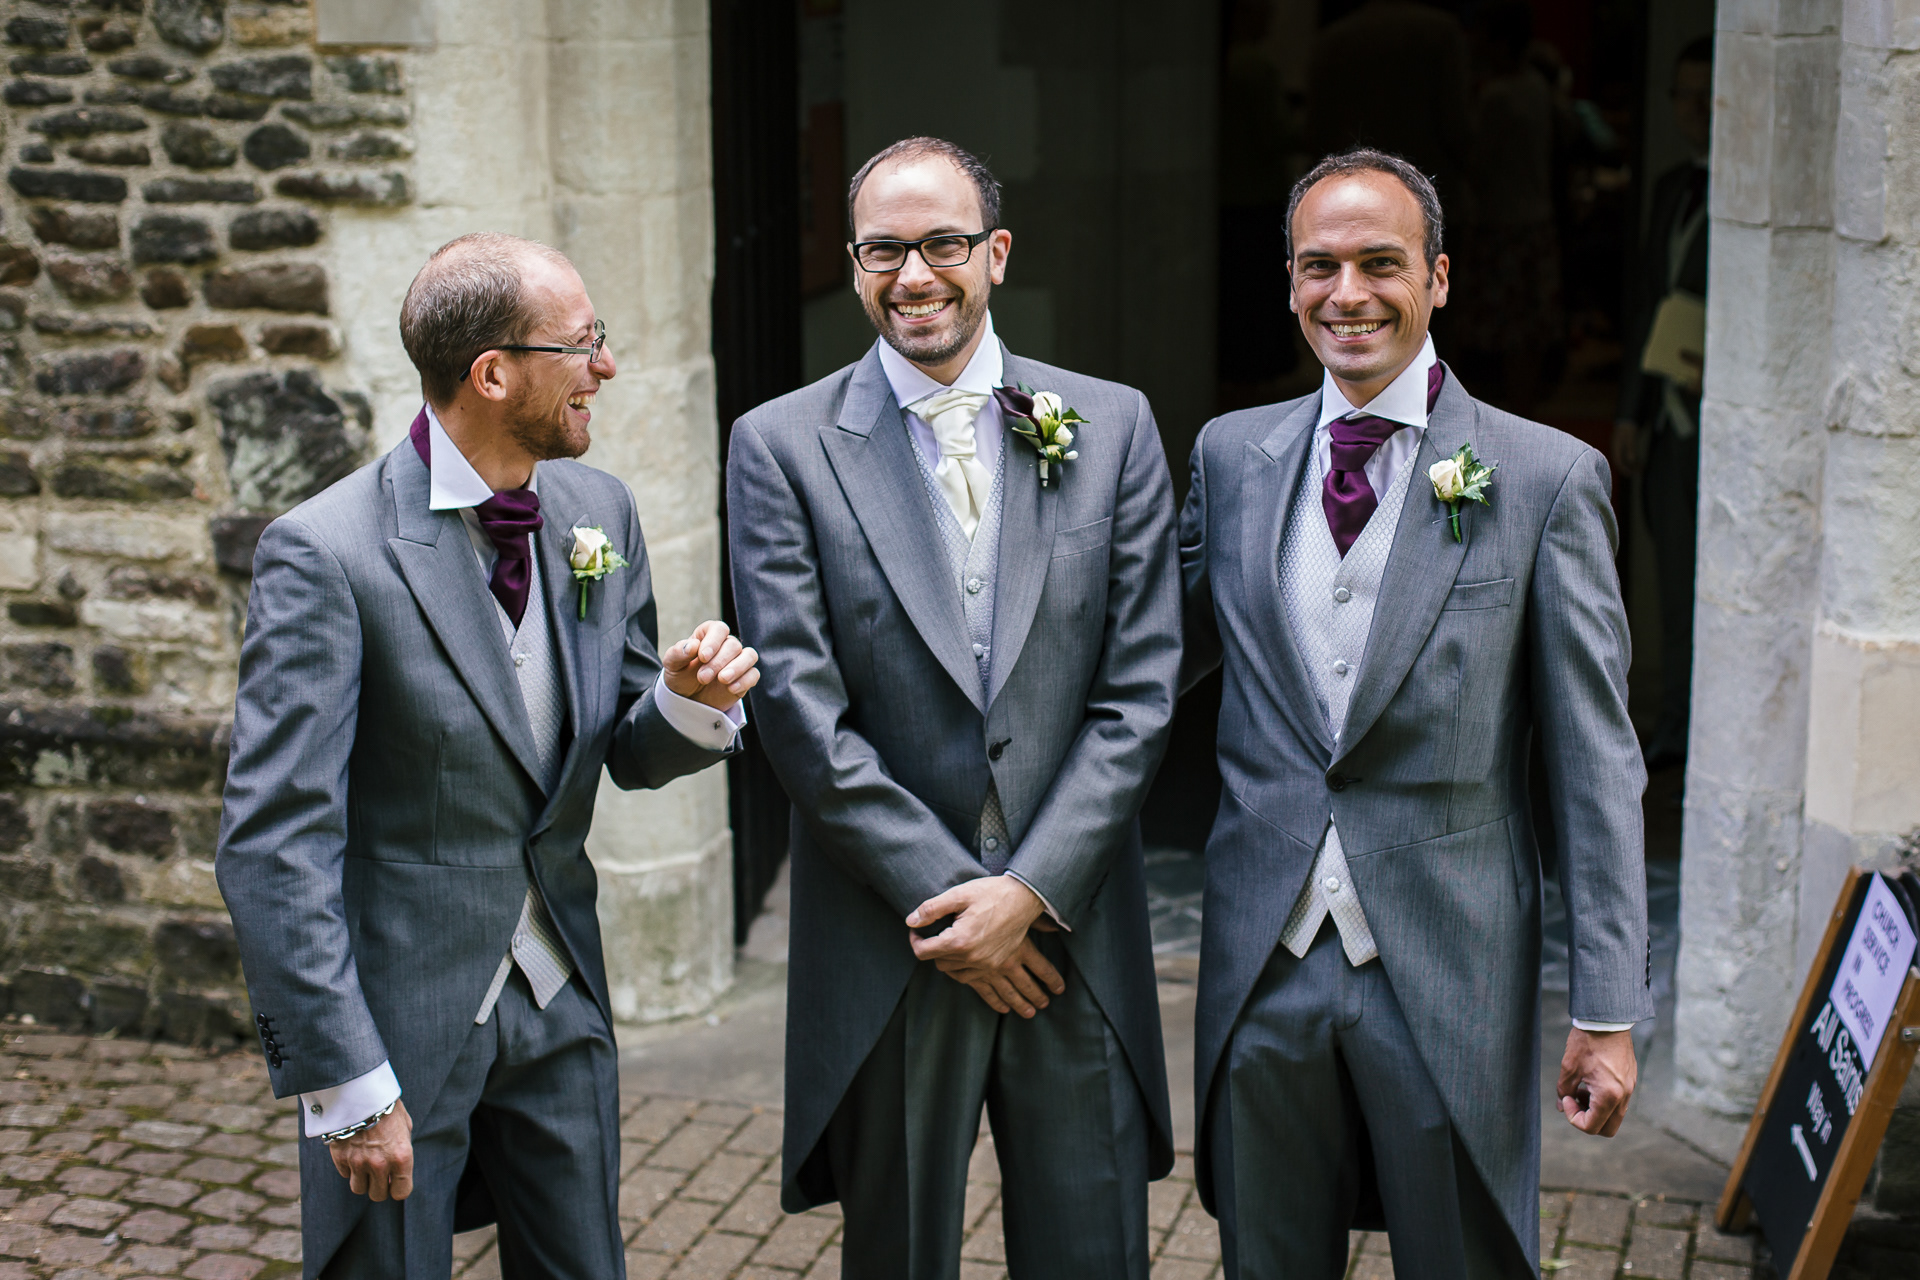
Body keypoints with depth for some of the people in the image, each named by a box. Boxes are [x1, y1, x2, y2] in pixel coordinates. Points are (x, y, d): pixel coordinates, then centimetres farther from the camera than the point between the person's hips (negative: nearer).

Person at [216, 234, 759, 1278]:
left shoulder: (600, 512, 1)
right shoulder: (326, 553, -18)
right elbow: (273, 844, -19)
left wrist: (692, 703, -13)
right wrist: (344, 1085, -20)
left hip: (559, 1003, 6)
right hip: (400, 1017, -5)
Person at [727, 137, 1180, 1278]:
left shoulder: (1112, 426, 4)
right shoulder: (782, 446, 0)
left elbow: (1140, 689, -1)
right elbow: (802, 710, -7)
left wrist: (1032, 892, -9)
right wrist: (942, 893, -11)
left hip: (1073, 934, 1)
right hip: (888, 947, -1)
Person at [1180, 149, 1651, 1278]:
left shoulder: (1547, 477, -5)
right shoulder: (1232, 454, 6)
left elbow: (1597, 763, -5)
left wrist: (1610, 1010, -6)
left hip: (1449, 970, -3)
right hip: (1263, 964, 3)